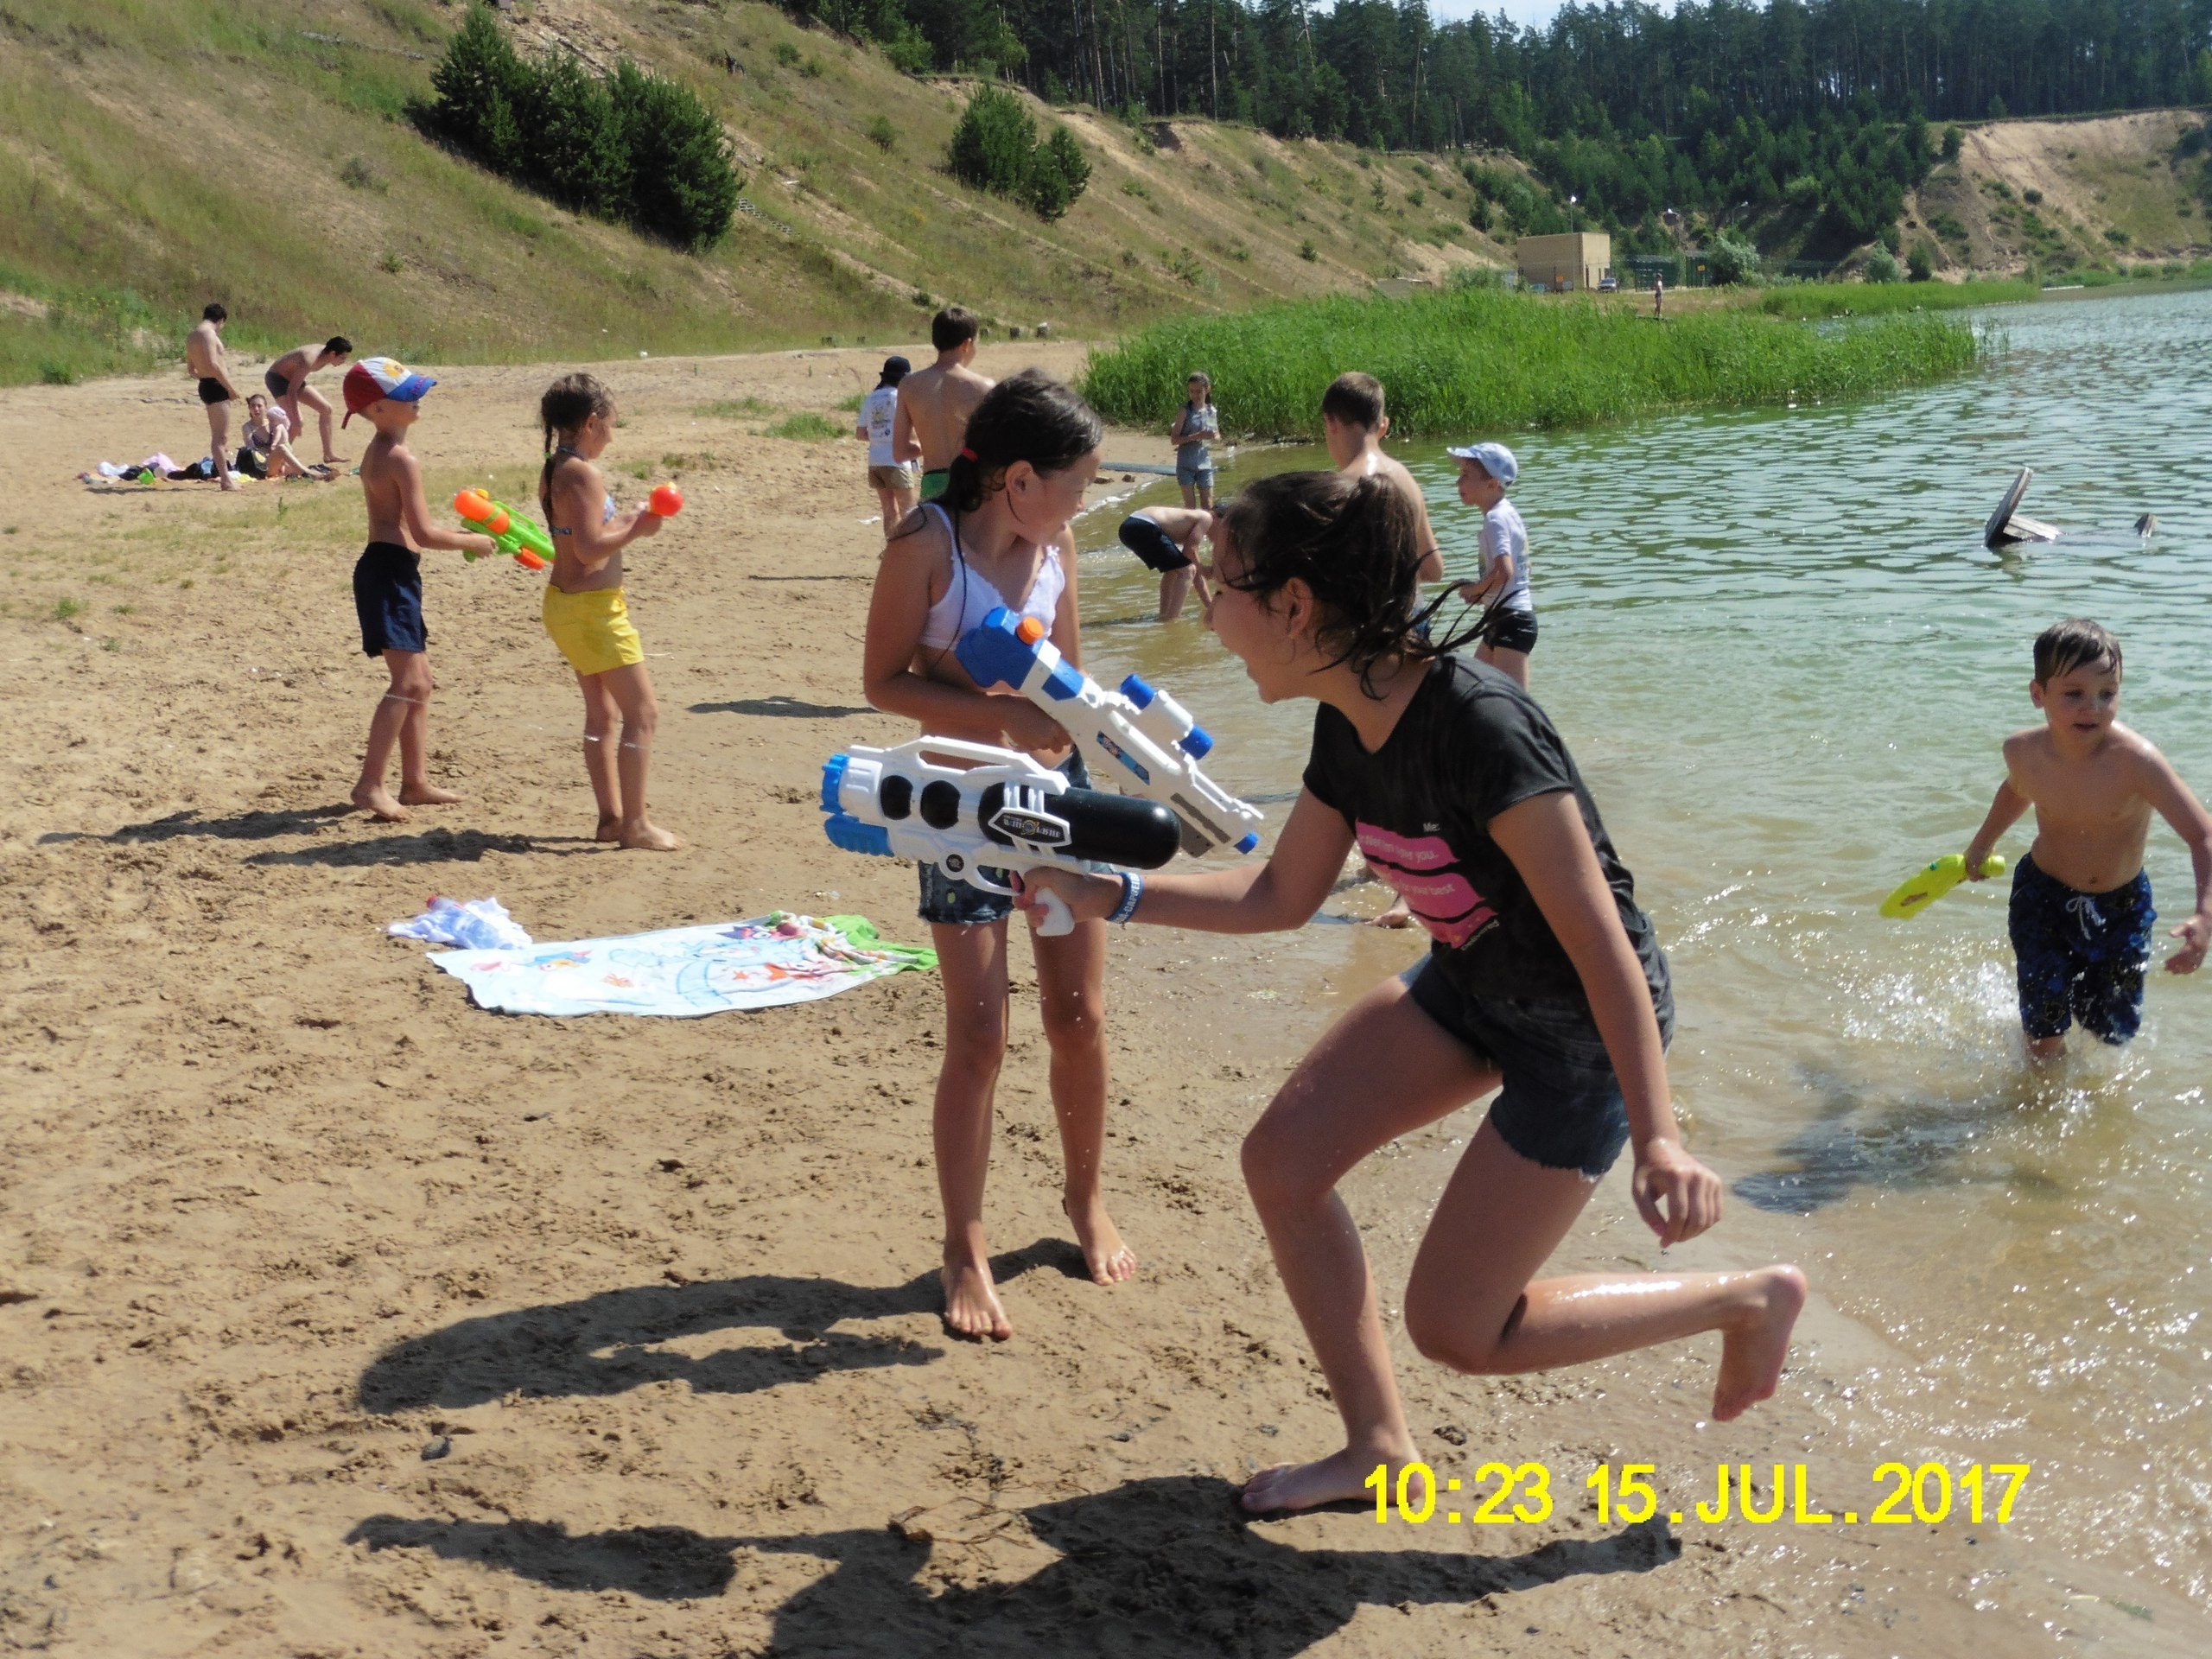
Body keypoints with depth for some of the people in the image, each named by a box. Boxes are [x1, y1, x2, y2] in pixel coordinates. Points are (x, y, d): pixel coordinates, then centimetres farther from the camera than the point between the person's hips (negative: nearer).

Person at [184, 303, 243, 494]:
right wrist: (230, 387, -18)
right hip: (215, 386, -10)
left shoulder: (192, 335, 16)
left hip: (206, 385, 10)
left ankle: (224, 474, 26)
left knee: (219, 436, 19)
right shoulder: (208, 333, -14)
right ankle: (226, 479, -9)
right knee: (220, 437, -9)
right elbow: (212, 364, -23)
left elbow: (191, 367, 22)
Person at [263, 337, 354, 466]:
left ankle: (328, 455, 14)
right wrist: (297, 419, -33)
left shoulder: (324, 354, -7)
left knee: (326, 408, 7)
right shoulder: (309, 359, -35)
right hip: (276, 378, -9)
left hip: (292, 378, 9)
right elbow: (291, 391, -34)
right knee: (298, 423, -21)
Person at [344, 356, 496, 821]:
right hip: (391, 571, -11)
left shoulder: (375, 453, 16)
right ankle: (370, 785, -12)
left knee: (418, 679, 15)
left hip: (385, 568, 11)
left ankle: (415, 782, 21)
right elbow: (423, 534, -18)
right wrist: (471, 543, -4)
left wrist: (455, 534, 20)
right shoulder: (402, 459, -15)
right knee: (409, 682, -13)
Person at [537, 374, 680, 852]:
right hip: (592, 606, -10)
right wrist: (636, 530, -13)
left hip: (565, 602, 10)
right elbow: (589, 549, -24)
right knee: (643, 712, -3)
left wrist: (623, 522, 12)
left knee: (603, 713, 18)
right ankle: (635, 824, 1)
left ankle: (611, 817, 25)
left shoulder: (553, 471, 10)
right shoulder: (583, 473, -18)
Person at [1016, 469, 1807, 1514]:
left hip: (1586, 1026, -8)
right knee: (1283, 1160, 0)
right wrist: (1105, 895, 3)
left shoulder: (1476, 729, -31)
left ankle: (1750, 1300, 16)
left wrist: (1655, 1134, -37)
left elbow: (1602, 942, -32)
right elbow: (1280, 896, 8)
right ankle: (1378, 1448, 17)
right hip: (1472, 982, 8)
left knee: (1454, 1328, -1)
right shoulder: (1350, 726, -5)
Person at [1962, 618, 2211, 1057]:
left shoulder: (2134, 759, -29)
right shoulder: (2023, 751, -17)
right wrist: (1981, 844, 22)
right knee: (2044, 1036, -1)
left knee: (2111, 1029, 11)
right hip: (2044, 898, 1)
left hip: (2120, 907, -1)